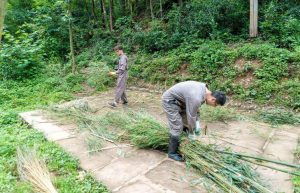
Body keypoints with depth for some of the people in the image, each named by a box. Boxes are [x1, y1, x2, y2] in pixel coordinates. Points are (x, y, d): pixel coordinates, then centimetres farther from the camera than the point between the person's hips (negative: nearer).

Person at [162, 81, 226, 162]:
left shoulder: (204, 89, -3)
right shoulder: (196, 98, -32)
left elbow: (195, 109, 10)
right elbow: (191, 116, -21)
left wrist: (197, 123, 6)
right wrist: (192, 133, -6)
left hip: (178, 100, 10)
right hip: (169, 100, -10)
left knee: (185, 122, 13)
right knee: (177, 127, -9)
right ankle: (172, 153, 6)